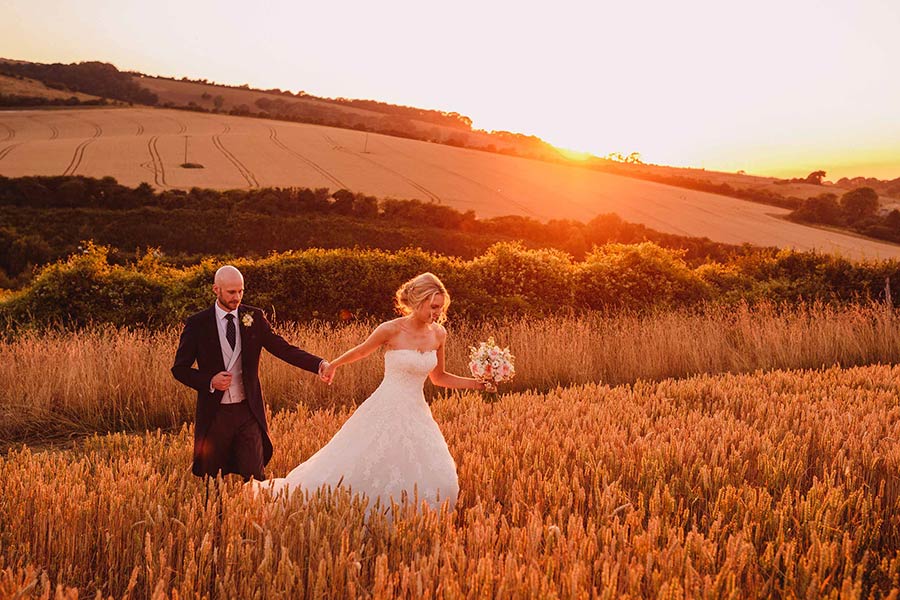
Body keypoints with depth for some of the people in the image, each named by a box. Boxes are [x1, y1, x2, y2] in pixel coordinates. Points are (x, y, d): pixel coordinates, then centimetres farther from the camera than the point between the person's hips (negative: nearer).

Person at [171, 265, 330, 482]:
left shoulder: (254, 318, 2)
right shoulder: (197, 324, -3)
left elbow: (283, 348, -3)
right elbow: (179, 368, 2)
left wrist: (319, 364, -18)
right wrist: (210, 381, -16)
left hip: (248, 411, 1)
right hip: (215, 413, -1)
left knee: (254, 478, -1)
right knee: (212, 480, 9)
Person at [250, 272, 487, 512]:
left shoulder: (438, 334, -1)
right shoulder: (391, 330, -14)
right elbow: (361, 351, 6)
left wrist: (477, 383, 1)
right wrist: (332, 365, 22)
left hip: (417, 413, 5)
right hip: (387, 410, -4)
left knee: (437, 481, -2)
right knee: (357, 470, 3)